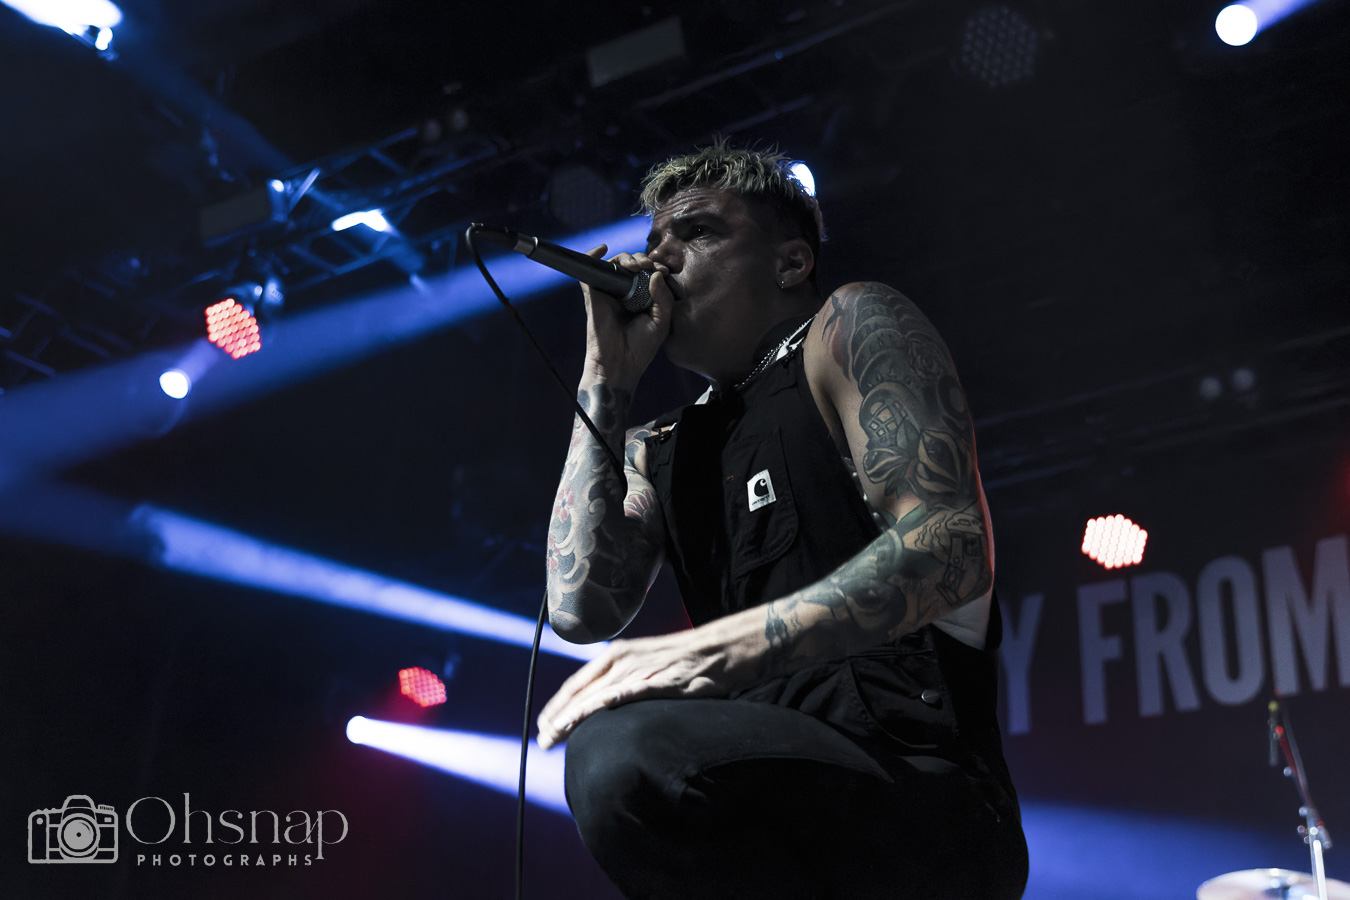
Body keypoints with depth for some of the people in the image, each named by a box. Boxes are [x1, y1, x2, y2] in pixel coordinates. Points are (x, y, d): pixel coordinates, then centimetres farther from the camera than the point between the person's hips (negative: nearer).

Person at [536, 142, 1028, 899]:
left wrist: (724, 646, -24)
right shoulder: (658, 451, 23)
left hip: (926, 790, -6)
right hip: (780, 798, 7)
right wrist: (607, 382, 9)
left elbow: (950, 547, -11)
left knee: (626, 753, -31)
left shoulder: (851, 327, 6)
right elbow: (581, 608, 4)